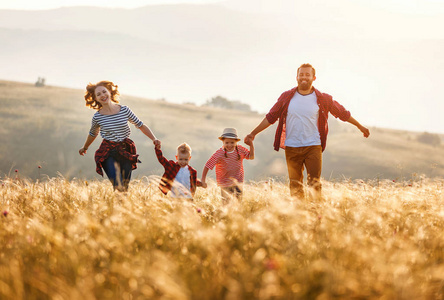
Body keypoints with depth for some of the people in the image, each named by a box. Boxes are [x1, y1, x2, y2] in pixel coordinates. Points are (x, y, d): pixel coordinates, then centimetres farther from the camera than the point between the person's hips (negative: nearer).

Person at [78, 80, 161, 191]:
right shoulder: (97, 117, -3)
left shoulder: (124, 110, -2)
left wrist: (154, 139, -3)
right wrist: (85, 148, 33)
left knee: (125, 187, 2)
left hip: (126, 151, 2)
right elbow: (93, 134, 18)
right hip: (108, 153, -2)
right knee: (118, 187, -18)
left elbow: (141, 125, 9)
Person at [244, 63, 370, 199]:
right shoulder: (287, 97, 4)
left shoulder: (322, 99, 2)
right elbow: (270, 117, 11)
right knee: (295, 185, 3)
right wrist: (253, 134, 9)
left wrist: (360, 126, 23)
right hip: (291, 147, 1)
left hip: (313, 146, -1)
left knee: (315, 183, -8)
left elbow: (343, 113, 15)